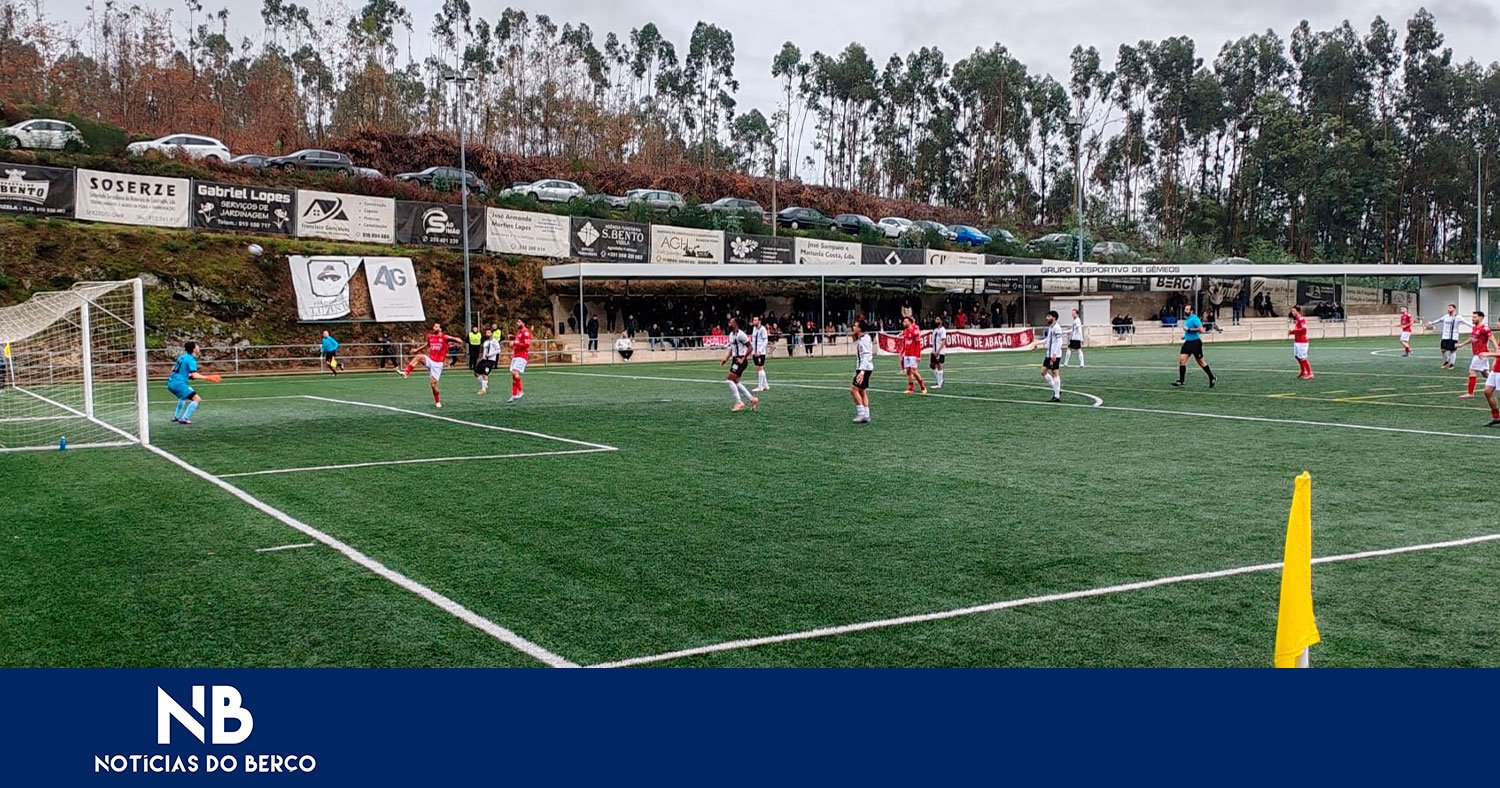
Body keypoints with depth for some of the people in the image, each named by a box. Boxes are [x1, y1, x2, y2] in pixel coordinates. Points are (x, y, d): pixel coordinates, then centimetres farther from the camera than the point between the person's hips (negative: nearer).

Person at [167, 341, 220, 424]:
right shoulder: (191, 359, -11)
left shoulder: (183, 357, 16)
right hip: (179, 383, -10)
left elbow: (173, 369, 27)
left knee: (184, 397, 37)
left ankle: (176, 417, 40)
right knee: (197, 399, -13)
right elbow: (194, 375, -22)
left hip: (171, 382, 10)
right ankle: (184, 419, -18)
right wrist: (207, 378, -21)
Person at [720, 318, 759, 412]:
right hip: (735, 360, 10)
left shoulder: (740, 334, -15)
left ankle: (739, 402, -10)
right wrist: (726, 359, 14)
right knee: (735, 382, 10)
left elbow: (749, 347, -15)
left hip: (741, 360, -10)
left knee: (730, 379, -15)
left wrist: (743, 359, -20)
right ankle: (752, 399, 19)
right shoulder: (731, 334, 13)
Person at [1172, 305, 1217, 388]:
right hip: (1188, 342, 8)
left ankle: (1212, 378, 18)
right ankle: (1181, 381, -7)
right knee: (1181, 359, -6)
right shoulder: (1187, 320, 15)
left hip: (1195, 342, -8)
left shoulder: (1194, 318, -12)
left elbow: (1201, 329, -23)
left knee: (1201, 362, 2)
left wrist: (1189, 329, -22)